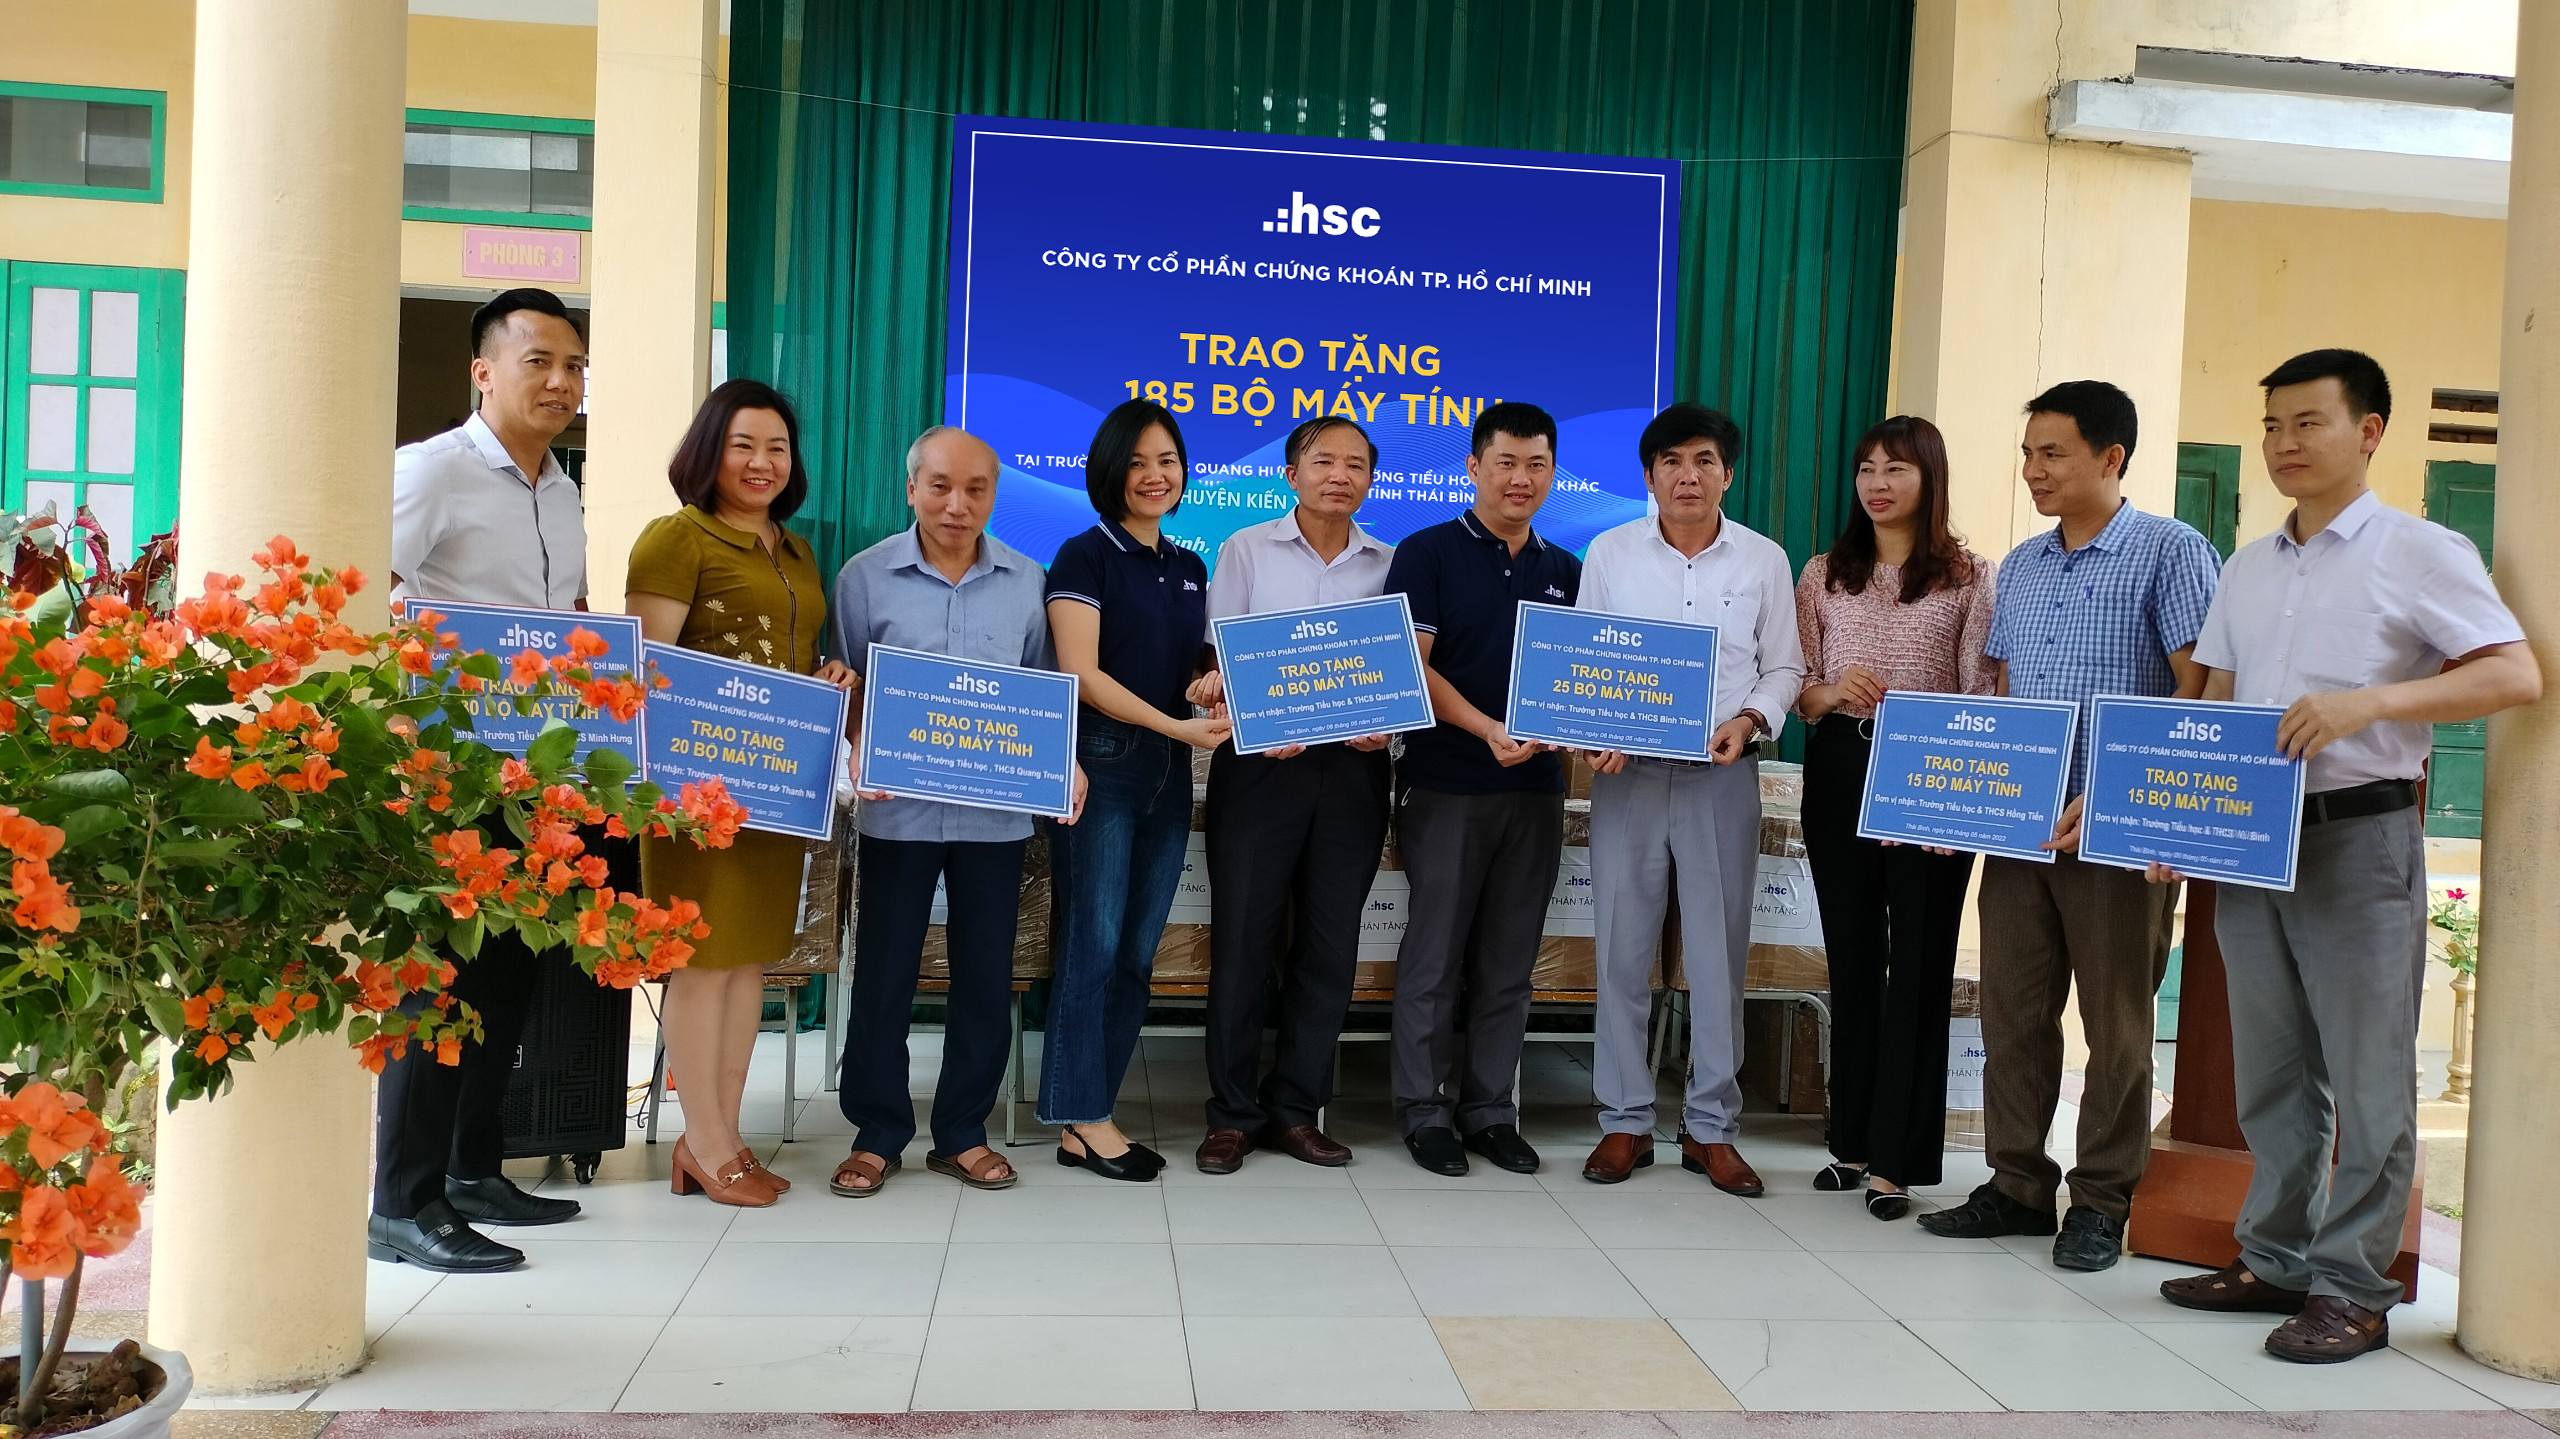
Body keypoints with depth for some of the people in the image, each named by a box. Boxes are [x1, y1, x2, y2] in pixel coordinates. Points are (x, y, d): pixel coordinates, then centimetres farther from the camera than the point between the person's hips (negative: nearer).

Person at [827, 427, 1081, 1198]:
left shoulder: (1026, 582, 6)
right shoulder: (865, 576, 0)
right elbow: (843, 690, 3)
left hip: (996, 813, 2)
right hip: (897, 809, -2)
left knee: (986, 974, 8)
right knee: (883, 972, 5)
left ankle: (962, 1132, 22)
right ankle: (876, 1134, 20)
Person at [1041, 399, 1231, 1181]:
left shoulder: (1189, 568, 17)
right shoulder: (1086, 555, -2)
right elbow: (1081, 674, -11)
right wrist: (1175, 725, -19)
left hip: (1169, 773, 7)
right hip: (1102, 765, -6)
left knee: (1137, 955, 6)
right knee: (1093, 945, -5)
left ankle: (1084, 1117, 14)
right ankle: (1083, 1120, 4)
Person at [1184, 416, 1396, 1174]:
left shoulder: (1390, 565, 9)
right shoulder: (1246, 550, 4)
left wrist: (1385, 725, -10)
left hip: (1352, 767, 2)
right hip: (1259, 763, -2)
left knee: (1329, 946, 6)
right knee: (1244, 940, 1)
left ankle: (1295, 1110, 19)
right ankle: (1233, 1113, 13)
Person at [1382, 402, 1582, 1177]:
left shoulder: (1564, 570, 13)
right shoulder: (1428, 553, -1)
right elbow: (1412, 668, -9)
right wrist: (1488, 730, -21)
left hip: (1536, 786, 4)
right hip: (1446, 784, -4)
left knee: (1508, 961, 9)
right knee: (1435, 954, 1)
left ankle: (1489, 1106, 19)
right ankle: (1423, 1108, 12)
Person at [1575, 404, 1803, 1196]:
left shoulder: (1765, 559, 6)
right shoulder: (1610, 553, 5)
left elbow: (1784, 665, 9)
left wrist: (1750, 719, -11)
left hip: (1723, 776, 0)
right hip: (1628, 772, 0)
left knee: (1720, 952, 4)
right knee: (1622, 949, 3)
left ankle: (1711, 1128, 15)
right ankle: (1625, 1121, 14)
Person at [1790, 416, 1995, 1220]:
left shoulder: (1969, 577, 2)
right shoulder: (1824, 574, 10)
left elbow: (1982, 694, -3)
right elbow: (1797, 692, 9)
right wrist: (1831, 691, -13)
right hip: (1838, 771, 3)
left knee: (1917, 963, 0)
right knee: (1850, 956, 10)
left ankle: (1896, 1160, 7)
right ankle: (1852, 1140, 21)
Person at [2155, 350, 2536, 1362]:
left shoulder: (2419, 552, -3)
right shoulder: (2249, 567, 15)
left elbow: (2516, 674, -11)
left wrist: (2370, 702, -23)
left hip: (2359, 835, -6)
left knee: (2365, 1076, 0)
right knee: (2271, 1071, 12)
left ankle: (2351, 1289, 9)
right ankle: (2277, 1259, 22)